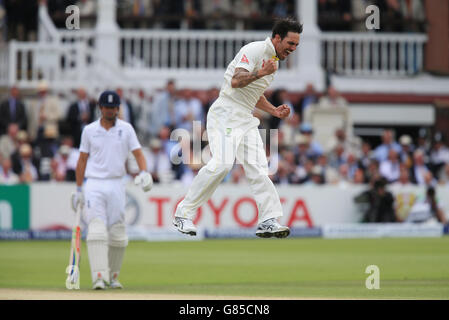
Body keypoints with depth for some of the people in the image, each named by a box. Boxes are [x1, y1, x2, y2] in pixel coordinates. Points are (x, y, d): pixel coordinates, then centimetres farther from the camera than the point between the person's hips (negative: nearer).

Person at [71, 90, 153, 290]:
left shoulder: (126, 129, 6)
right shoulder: (89, 130, 6)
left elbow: (138, 153, 0)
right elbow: (82, 160, 10)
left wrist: (144, 173, -19)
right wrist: (78, 189, 8)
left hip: (116, 185, 1)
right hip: (94, 185, -1)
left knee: (117, 235, 1)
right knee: (96, 231, -14)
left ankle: (113, 276, 16)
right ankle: (99, 277, -21)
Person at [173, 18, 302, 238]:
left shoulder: (274, 60, 19)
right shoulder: (254, 50, -11)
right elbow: (236, 82, -24)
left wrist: (274, 110, 17)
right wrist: (261, 72, -37)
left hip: (246, 120, 9)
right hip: (226, 113, -9)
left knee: (258, 167, -4)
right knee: (222, 163, -21)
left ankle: (269, 221, -9)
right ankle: (183, 214, -13)